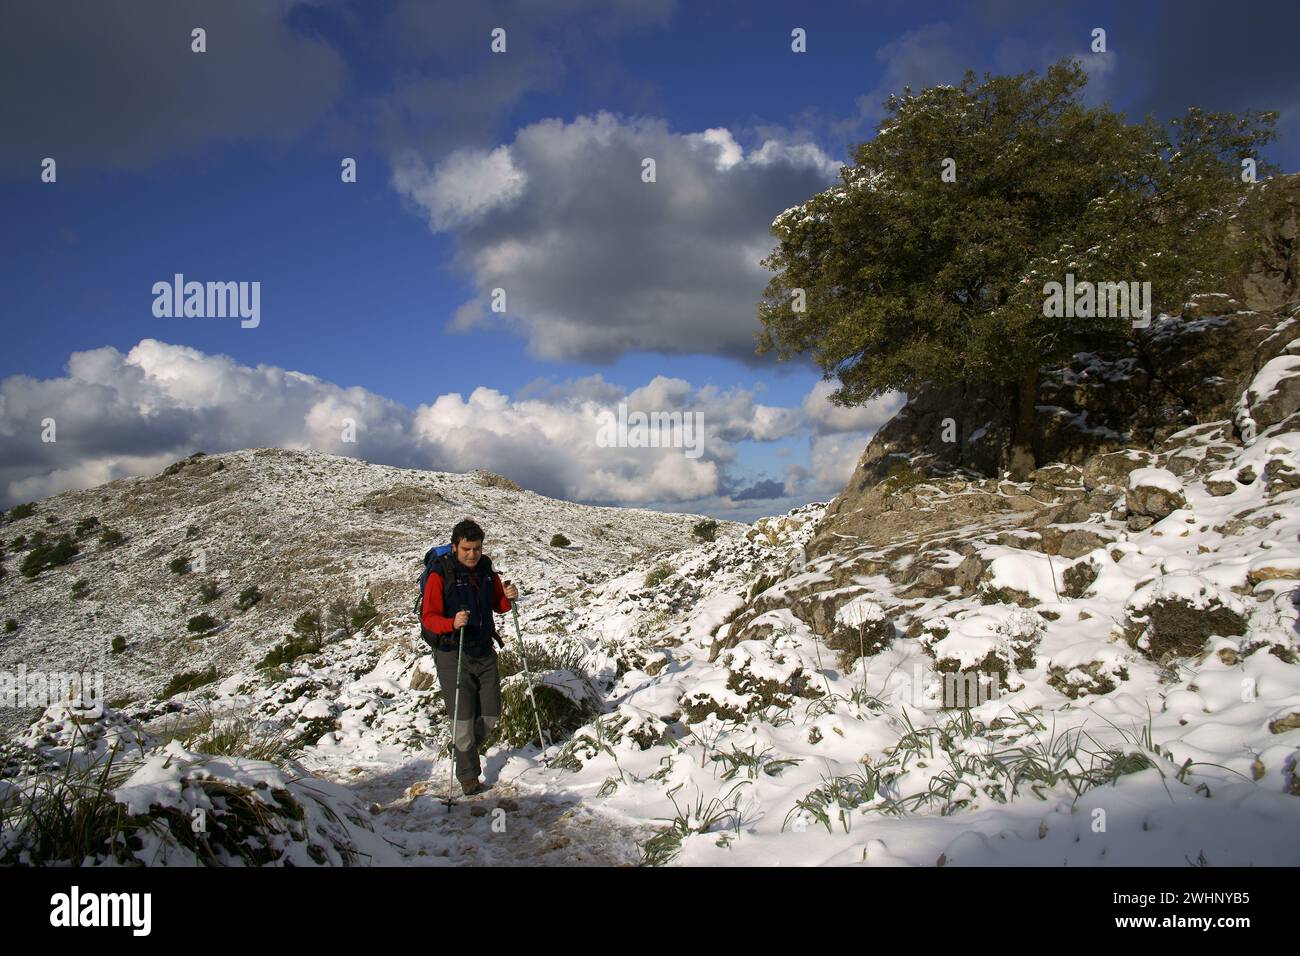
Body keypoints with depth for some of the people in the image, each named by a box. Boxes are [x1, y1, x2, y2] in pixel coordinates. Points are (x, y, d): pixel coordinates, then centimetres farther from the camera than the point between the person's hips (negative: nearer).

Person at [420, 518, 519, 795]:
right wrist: (452, 624, -32)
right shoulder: (440, 575, -12)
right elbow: (428, 616, -13)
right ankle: (467, 774, 12)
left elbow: (497, 606, 16)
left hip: (484, 651, 5)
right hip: (453, 655, -5)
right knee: (463, 717, -4)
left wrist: (509, 598, -7)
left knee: (491, 713, 9)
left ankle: (467, 749, 36)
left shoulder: (487, 571, 4)